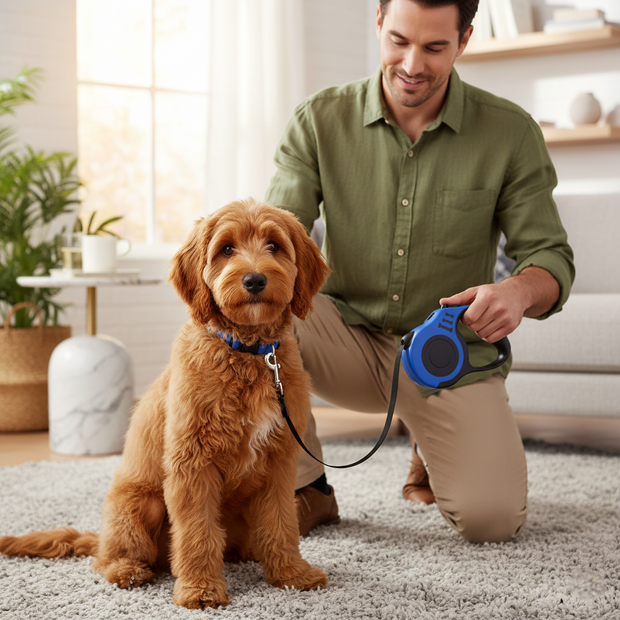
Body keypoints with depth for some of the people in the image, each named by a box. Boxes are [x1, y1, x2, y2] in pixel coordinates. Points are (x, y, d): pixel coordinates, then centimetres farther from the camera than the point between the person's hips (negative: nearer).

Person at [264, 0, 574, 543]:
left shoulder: (510, 133, -6)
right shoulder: (319, 122, -5)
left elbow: (552, 257, -5)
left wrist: (520, 290, -30)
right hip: (349, 338, 1)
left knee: (491, 519, -20)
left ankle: (434, 450, 19)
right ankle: (305, 489, -9)